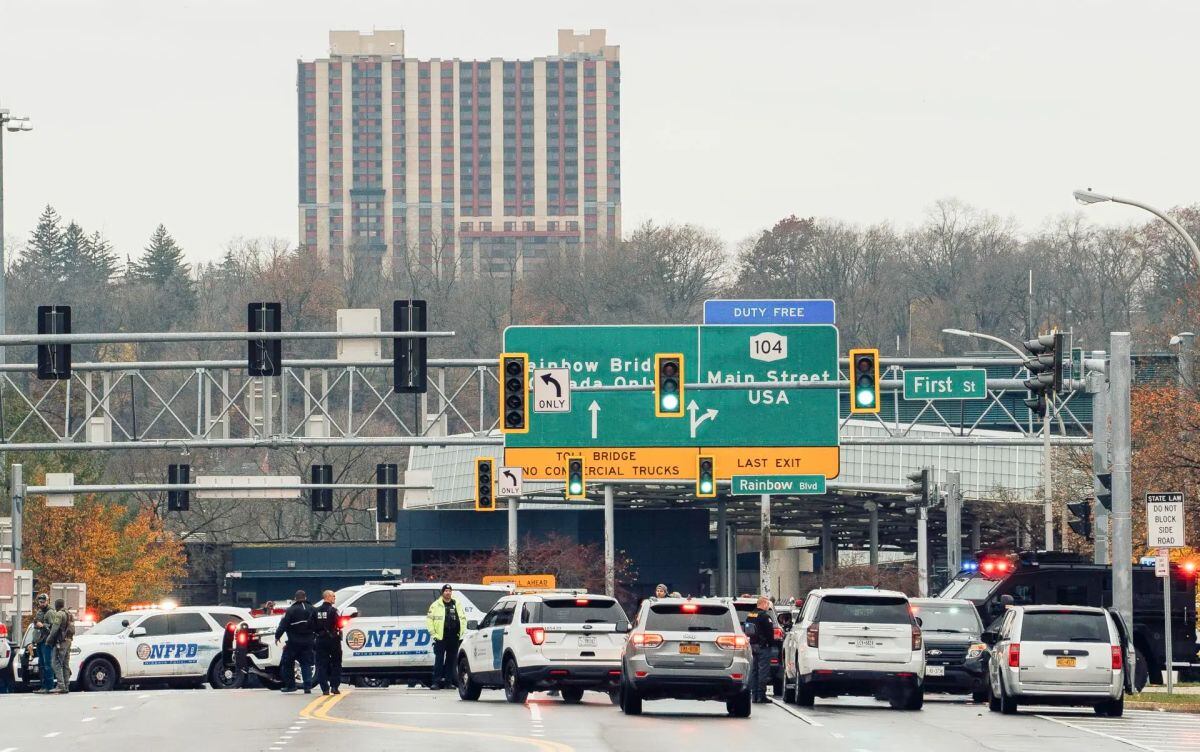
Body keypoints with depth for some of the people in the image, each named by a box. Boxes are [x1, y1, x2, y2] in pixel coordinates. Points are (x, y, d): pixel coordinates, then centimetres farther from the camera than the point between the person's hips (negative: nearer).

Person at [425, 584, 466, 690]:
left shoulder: (457, 605, 14)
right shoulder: (436, 605, 2)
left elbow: (463, 619, 20)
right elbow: (429, 619, 1)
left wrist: (462, 632, 9)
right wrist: (433, 633, -6)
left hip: (454, 637, 4)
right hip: (441, 637, -4)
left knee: (451, 660, 7)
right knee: (439, 660, -6)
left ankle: (449, 681, 13)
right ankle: (436, 682, -6)